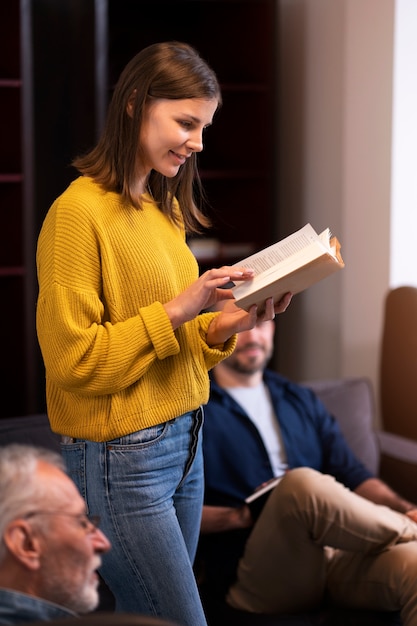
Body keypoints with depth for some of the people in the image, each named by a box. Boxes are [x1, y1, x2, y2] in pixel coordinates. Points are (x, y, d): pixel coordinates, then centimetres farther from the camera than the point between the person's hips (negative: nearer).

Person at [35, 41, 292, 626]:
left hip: (183, 440, 8)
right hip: (121, 459, -8)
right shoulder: (79, 211, -14)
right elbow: (72, 360, -17)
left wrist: (231, 324, -1)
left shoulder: (164, 208, 11)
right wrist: (178, 309, -20)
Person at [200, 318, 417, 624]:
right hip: (256, 581, -3)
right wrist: (239, 517, -17)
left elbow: (353, 475, 17)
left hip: (336, 556, 3)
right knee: (302, 483, -35)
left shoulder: (302, 401, 25)